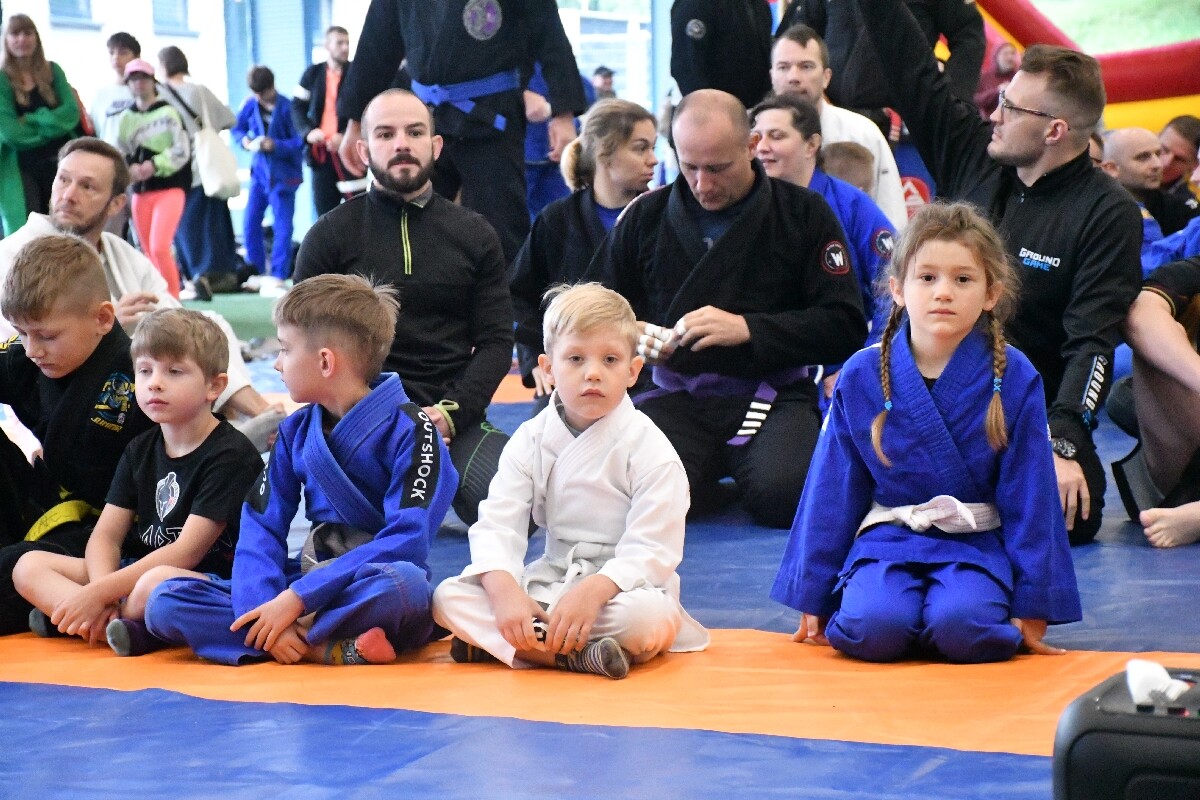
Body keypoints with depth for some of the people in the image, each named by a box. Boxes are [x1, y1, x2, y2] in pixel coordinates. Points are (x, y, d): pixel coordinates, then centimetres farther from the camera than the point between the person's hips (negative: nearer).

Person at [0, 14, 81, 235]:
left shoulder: (52, 72, 9)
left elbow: (71, 112, -4)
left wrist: (33, 121, -14)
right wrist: (52, 125, -7)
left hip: (58, 163, 3)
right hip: (20, 168, -3)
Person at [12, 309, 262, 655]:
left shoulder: (231, 455, -11)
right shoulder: (140, 451, 13)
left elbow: (187, 551, -17)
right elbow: (106, 535, 5)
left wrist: (101, 591, -20)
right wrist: (101, 594, -18)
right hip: (137, 571, 8)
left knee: (157, 583, -41)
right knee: (29, 566, -5)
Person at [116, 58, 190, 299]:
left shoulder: (168, 112, -4)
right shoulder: (125, 118, 10)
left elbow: (182, 151, -8)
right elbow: (120, 156, 11)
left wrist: (154, 165, -19)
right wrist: (130, 168, -10)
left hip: (170, 188, -5)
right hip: (140, 191, 5)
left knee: (160, 247, -19)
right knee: (149, 252, 9)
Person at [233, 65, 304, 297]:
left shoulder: (286, 108, -13)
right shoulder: (251, 105, 0)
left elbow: (298, 142, -12)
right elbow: (236, 128, 13)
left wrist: (275, 145, -24)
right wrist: (244, 140, -8)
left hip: (283, 175, -5)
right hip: (260, 171, 5)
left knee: (282, 227, -5)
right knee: (250, 223, 5)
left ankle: (276, 278, -3)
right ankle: (257, 272, 19)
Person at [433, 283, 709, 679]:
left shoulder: (649, 447, -9)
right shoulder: (531, 440, 2)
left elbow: (652, 550, -15)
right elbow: (497, 524, -6)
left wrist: (595, 590, -32)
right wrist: (505, 588, -26)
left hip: (622, 585, -4)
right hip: (549, 583, 4)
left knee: (650, 618, -38)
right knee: (448, 597, -17)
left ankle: (492, 642, -28)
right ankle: (578, 655, -30)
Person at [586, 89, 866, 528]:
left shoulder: (804, 213, 4)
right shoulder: (646, 216, 10)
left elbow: (846, 328, -2)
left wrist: (748, 328, -15)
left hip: (771, 397, -1)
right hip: (676, 396, 2)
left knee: (784, 495, -32)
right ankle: (709, 474, 5)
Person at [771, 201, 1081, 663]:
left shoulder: (1014, 379, -6)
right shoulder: (861, 377, -2)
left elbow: (1030, 497, -1)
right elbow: (831, 491, 5)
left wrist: (1032, 609, -2)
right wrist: (813, 599, 8)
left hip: (976, 545, 0)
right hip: (886, 540, 1)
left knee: (963, 627, -31)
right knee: (873, 626, -30)